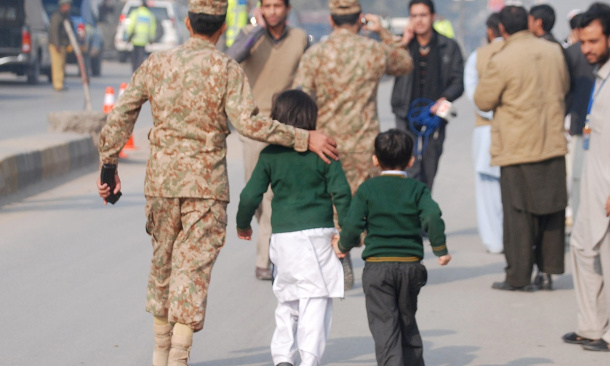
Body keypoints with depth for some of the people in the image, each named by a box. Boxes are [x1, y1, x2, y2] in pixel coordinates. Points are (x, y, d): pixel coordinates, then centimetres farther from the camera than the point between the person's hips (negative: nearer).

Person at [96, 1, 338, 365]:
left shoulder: (156, 64, 4)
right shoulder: (227, 69, -8)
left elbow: (120, 116, 4)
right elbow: (249, 122, -19)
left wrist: (108, 166, 13)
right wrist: (305, 139, -13)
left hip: (161, 178, 4)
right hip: (207, 183, -4)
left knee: (163, 258, 19)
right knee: (193, 266, -1)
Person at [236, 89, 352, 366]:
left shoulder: (269, 155, 4)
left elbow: (250, 195, 3)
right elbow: (341, 192, -5)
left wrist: (243, 224, 19)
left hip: (282, 237, 3)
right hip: (317, 234, -2)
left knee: (287, 300, 16)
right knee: (316, 300, -3)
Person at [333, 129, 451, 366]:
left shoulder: (367, 190, 0)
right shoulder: (417, 189, 2)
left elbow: (353, 224, -6)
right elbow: (432, 217, -14)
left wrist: (343, 247, 13)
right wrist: (440, 249, -4)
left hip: (377, 266, -2)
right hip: (411, 264, 2)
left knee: (384, 325, -4)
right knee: (407, 322, 19)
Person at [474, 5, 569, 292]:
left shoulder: (502, 61, -16)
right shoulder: (554, 52, 3)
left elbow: (483, 100, -6)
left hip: (518, 148, -5)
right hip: (553, 145, 5)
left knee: (518, 213, 2)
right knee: (551, 209, 12)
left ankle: (519, 277, 5)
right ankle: (547, 271, 15)